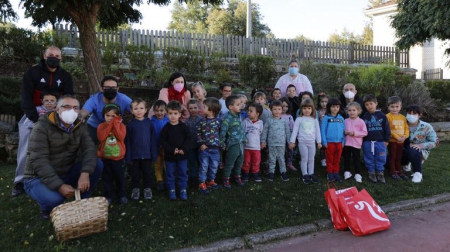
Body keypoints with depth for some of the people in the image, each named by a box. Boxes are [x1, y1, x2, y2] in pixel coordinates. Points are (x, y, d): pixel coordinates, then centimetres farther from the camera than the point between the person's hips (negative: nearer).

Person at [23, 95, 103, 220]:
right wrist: (59, 186, -34)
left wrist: (85, 173, -34)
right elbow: (39, 161, -25)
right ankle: (46, 209, 4)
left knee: (97, 164, -16)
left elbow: (89, 149, -15)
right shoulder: (42, 128, -17)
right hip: (38, 177, -5)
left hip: (67, 173, 5)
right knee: (53, 199, -35)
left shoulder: (80, 126, -1)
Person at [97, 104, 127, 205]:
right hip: (105, 158, 1)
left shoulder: (121, 125, -4)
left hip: (118, 157, -1)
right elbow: (101, 137, -20)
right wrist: (110, 125, -18)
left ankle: (122, 195, 25)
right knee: (107, 178, 10)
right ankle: (108, 196, 23)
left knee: (120, 177, 10)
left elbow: (121, 137, -21)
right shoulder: (101, 126, -2)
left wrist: (115, 124, -19)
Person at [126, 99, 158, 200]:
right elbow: (127, 142, -3)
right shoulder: (130, 124, -4)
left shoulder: (150, 123, -4)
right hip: (135, 155, 0)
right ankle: (135, 188, 31)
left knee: (147, 173, 13)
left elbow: (154, 140, -2)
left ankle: (148, 188, 29)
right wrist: (128, 157, -4)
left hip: (147, 154, 0)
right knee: (135, 174, 13)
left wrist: (154, 154, -4)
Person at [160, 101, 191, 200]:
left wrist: (183, 149, -15)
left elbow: (188, 139, -3)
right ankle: (171, 191, 25)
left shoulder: (184, 127, -4)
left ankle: (183, 190, 23)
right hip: (169, 156, 0)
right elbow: (163, 141, -9)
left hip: (182, 155, 1)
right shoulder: (165, 128, -6)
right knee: (170, 174, 10)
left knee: (183, 173, 10)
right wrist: (172, 150, -18)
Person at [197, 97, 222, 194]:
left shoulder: (218, 121, -5)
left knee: (214, 166, 13)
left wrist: (220, 143, -2)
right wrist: (201, 144, -10)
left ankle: (211, 181, 33)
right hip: (204, 148, -1)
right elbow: (198, 133, -2)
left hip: (215, 148, 1)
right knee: (204, 166, 5)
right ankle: (202, 183, 19)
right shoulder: (202, 121, -4)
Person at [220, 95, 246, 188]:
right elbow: (222, 132, -18)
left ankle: (237, 177, 35)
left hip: (241, 144, 7)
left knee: (239, 163, 19)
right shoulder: (227, 119, -21)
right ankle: (226, 179, 21)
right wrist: (222, 144, -12)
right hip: (232, 145, -7)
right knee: (229, 164, 5)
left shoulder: (239, 116, 5)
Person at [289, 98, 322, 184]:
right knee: (304, 159, 3)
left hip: (312, 142, 3)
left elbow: (317, 131, 9)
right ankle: (305, 175, 12)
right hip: (302, 142, -3)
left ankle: (311, 174, 23)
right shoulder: (299, 119, -2)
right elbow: (295, 131, -2)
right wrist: (292, 141, -5)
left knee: (311, 159, 11)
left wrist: (319, 142, 7)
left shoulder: (314, 120, 6)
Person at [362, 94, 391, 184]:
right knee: (369, 159, 8)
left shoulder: (382, 116, -1)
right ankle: (371, 173, 20)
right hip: (367, 142, 1)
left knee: (381, 159, 5)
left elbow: (387, 128, 1)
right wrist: (362, 141, 4)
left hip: (380, 142, -1)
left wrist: (386, 140, 1)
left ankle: (380, 173, 18)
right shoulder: (364, 117, 2)